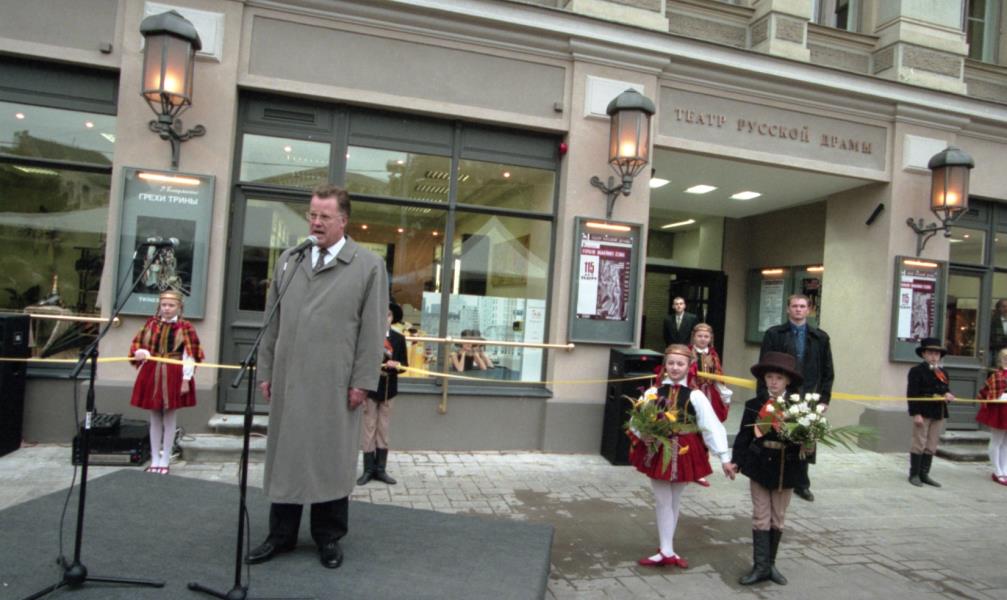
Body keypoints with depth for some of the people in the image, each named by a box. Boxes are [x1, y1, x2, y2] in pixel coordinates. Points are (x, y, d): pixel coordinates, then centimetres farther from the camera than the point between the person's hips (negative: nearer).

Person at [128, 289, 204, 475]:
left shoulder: (185, 327, -6)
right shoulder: (151, 323, 5)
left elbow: (190, 356, -7)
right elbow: (137, 344, 9)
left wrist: (186, 379, -11)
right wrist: (140, 353, -14)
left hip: (174, 376, -3)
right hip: (152, 374, 4)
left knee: (169, 418, 5)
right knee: (155, 418, 11)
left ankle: (164, 461, 15)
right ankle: (154, 460, 21)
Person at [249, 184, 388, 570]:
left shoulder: (368, 266, -2)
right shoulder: (288, 261, 11)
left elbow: (373, 329, -5)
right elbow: (272, 321, 12)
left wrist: (363, 381, -9)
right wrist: (266, 371, 9)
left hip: (336, 383, -4)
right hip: (288, 379, 4)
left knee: (331, 459, 7)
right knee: (285, 456, 12)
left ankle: (328, 538, 23)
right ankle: (281, 535, 27)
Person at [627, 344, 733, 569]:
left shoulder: (695, 396, -7)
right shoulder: (653, 392, -5)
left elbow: (712, 426, -8)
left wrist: (724, 457, -10)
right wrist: (641, 436, -21)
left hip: (684, 453, 0)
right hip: (657, 451, 0)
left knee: (675, 502, 15)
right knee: (662, 502, 5)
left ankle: (666, 549, 28)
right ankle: (666, 551, 13)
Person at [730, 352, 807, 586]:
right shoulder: (754, 405, -3)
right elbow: (744, 435, -2)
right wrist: (736, 460, -8)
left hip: (786, 468, 1)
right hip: (759, 465, 0)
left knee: (778, 518, 12)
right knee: (761, 517, 4)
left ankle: (770, 563, 26)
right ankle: (761, 565, 10)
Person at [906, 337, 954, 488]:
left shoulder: (942, 373, 14)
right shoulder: (917, 371, -7)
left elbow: (946, 390, 21)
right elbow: (912, 394, -12)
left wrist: (948, 395, -4)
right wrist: (916, 413, -18)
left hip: (939, 413, 7)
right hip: (923, 412, -6)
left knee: (931, 446, 10)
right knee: (919, 444, -1)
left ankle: (924, 474, 17)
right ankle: (914, 475, 8)